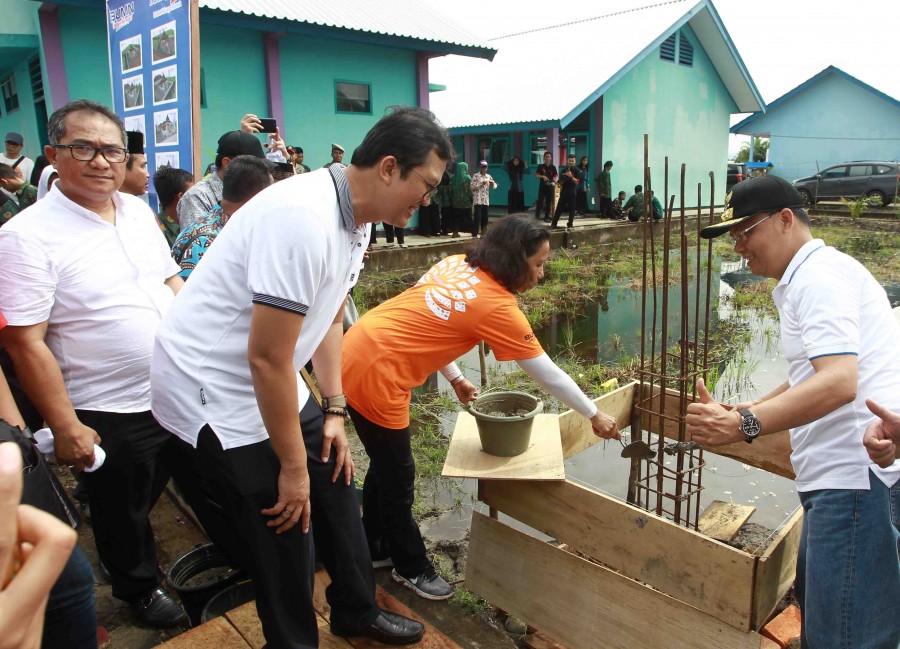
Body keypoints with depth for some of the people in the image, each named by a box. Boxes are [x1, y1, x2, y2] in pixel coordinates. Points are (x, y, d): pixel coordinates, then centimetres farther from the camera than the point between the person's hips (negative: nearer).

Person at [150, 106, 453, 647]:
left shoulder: (356, 220, 2)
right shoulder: (304, 219, -30)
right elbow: (267, 358, -28)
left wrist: (334, 411, 9)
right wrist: (292, 465, -17)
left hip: (272, 385, 9)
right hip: (213, 392, -9)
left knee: (335, 484, 16)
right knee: (285, 534, 0)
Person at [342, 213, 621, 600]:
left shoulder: (457, 264, 6)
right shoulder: (498, 306, -15)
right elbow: (548, 375, -7)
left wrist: (455, 379, 16)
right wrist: (595, 416, 6)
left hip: (357, 349, 9)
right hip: (375, 375, -9)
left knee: (385, 461, 24)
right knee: (399, 478, 10)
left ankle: (374, 546, 45)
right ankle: (411, 568, 32)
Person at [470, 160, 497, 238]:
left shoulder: (489, 176, 13)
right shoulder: (475, 176, -1)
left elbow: (494, 186, 12)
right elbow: (472, 186, -10)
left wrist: (493, 184, -10)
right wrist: (481, 184, -18)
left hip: (486, 200, 5)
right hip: (478, 200, -5)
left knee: (485, 217, 7)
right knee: (477, 217, -9)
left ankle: (483, 233, 16)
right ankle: (474, 233, -6)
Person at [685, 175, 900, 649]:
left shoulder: (819, 276, -13)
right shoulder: (800, 280, 21)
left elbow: (839, 382, -27)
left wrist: (744, 425, -36)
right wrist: (753, 408, 23)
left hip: (858, 472, -11)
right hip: (841, 473, 11)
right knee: (814, 604, 22)